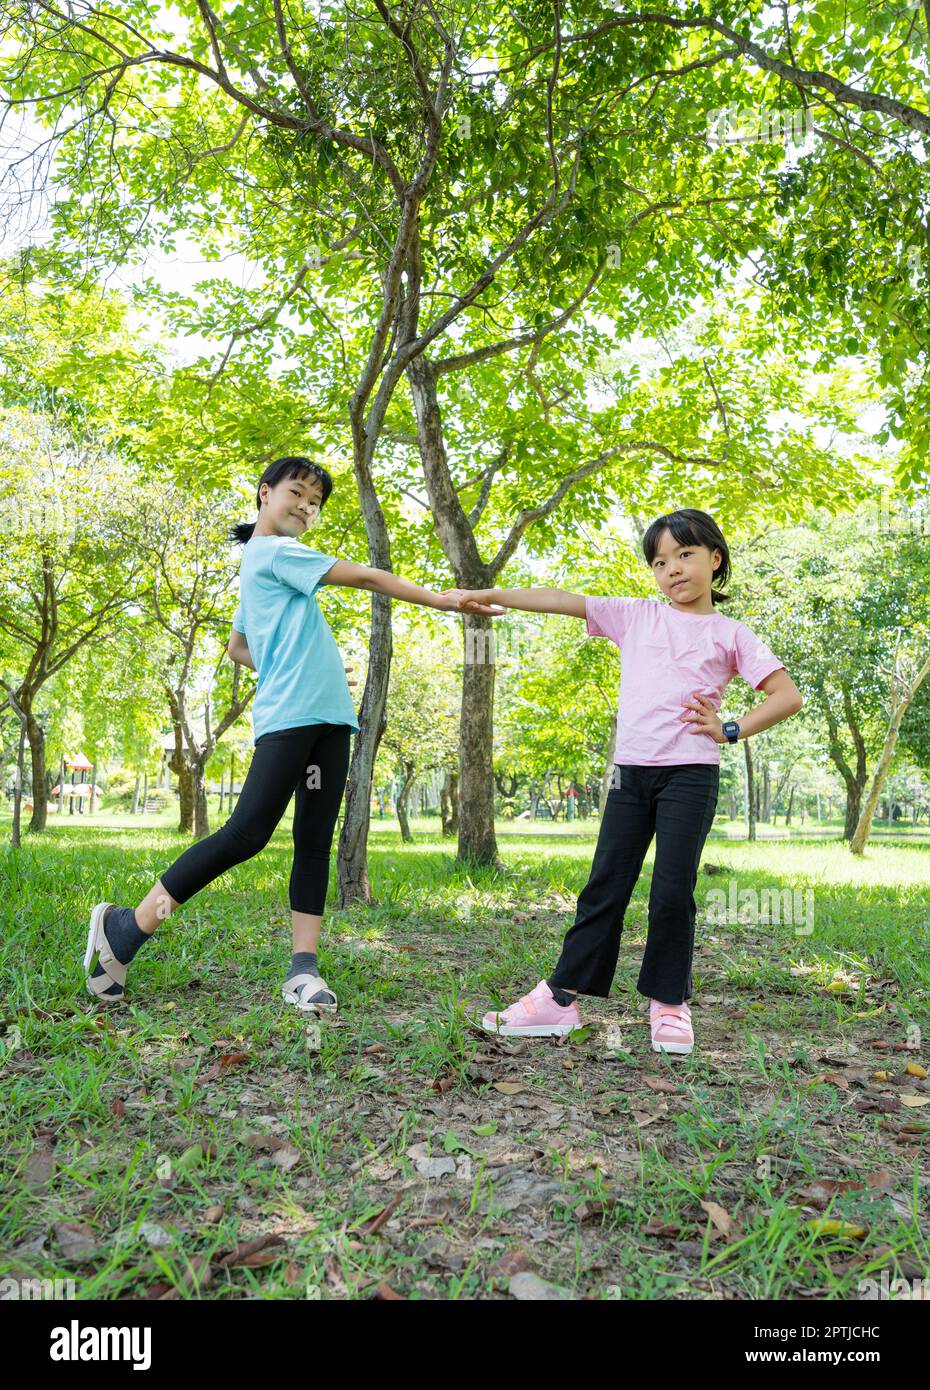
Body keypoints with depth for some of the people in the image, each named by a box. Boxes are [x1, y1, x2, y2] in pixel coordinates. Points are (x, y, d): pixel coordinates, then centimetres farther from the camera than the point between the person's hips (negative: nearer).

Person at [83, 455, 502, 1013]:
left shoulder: (260, 564, 25)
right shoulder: (276, 552, -3)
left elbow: (236, 646, 32)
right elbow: (366, 577, -6)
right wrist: (439, 599, -3)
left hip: (330, 718, 10)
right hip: (287, 717, -10)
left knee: (316, 842, 2)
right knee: (248, 833, -12)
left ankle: (304, 967, 2)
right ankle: (126, 927, -2)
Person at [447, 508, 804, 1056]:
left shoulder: (730, 634, 5)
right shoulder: (636, 616, 11)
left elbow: (788, 696, 3)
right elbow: (564, 600, 6)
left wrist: (730, 730, -5)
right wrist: (494, 593, 1)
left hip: (690, 773, -3)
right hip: (631, 770, 3)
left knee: (673, 892, -2)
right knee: (604, 888, 5)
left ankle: (670, 1003, 16)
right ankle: (562, 998, 10)